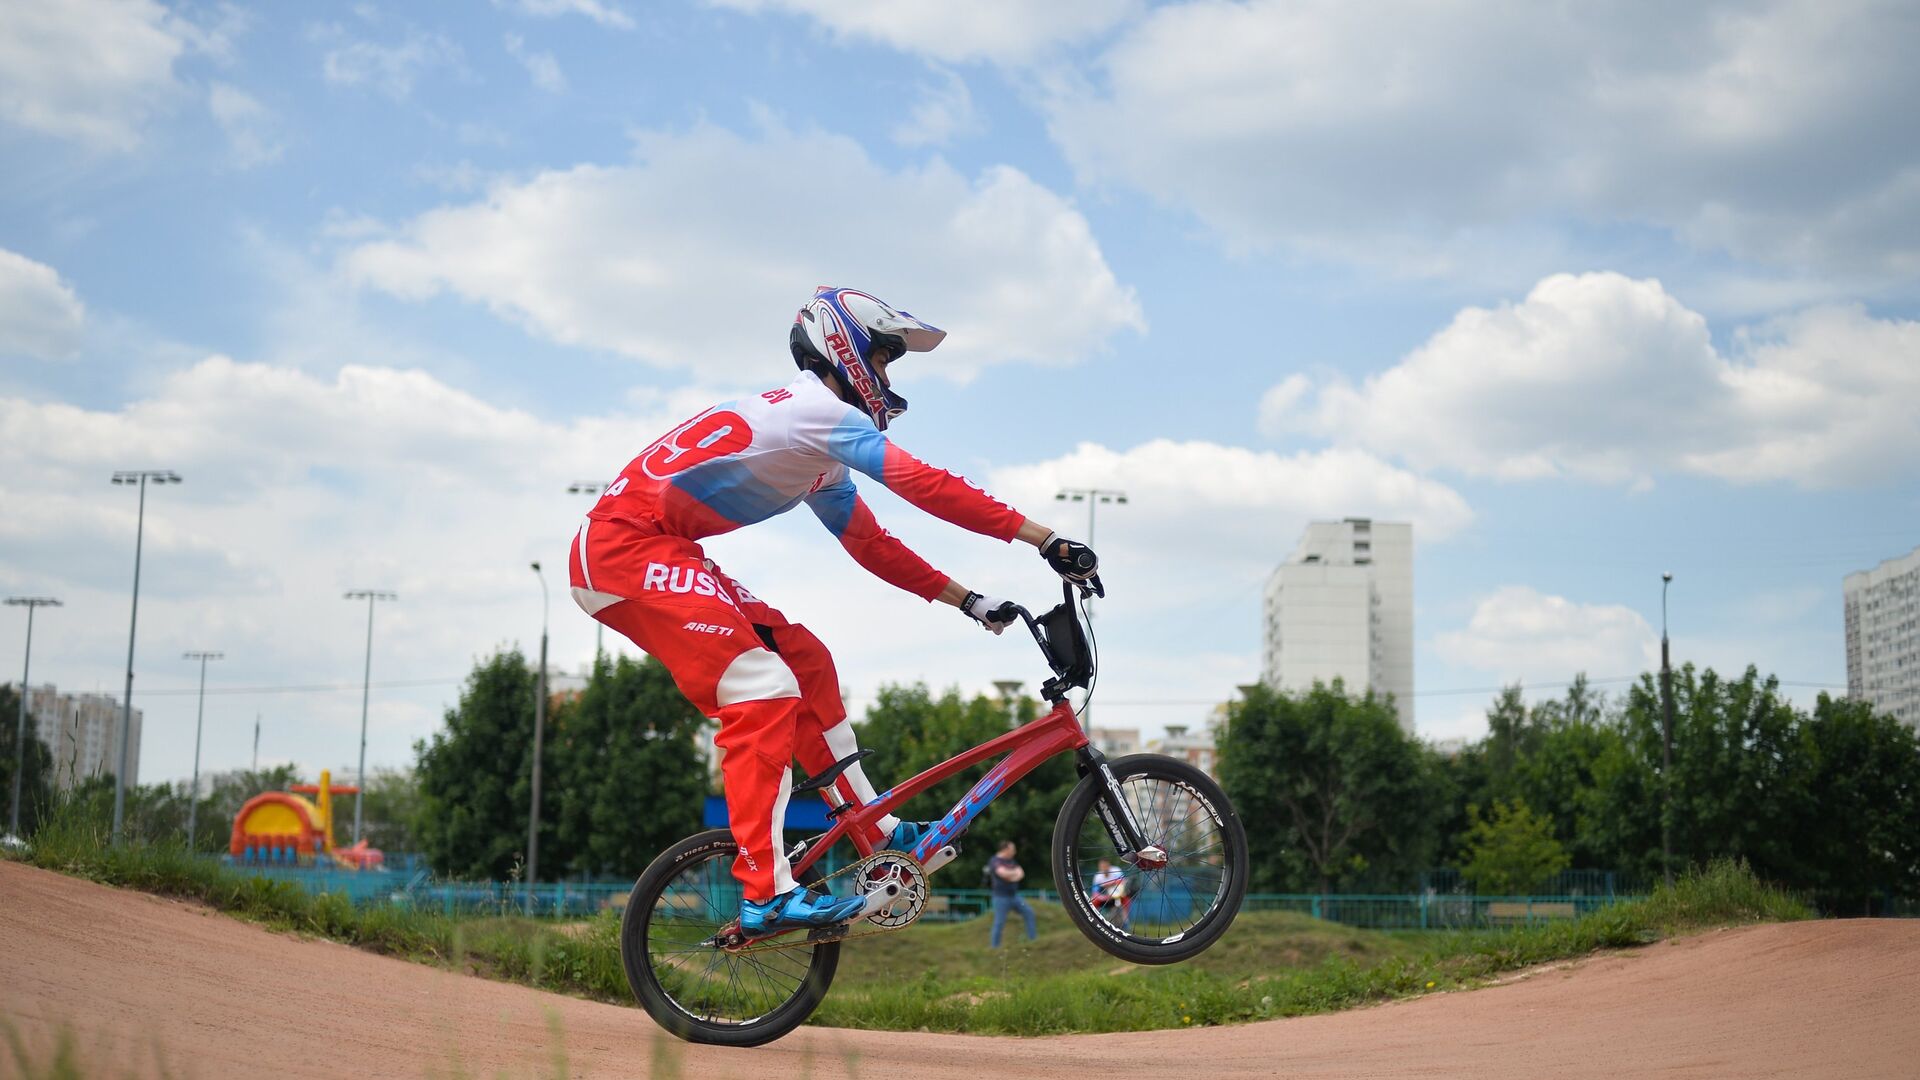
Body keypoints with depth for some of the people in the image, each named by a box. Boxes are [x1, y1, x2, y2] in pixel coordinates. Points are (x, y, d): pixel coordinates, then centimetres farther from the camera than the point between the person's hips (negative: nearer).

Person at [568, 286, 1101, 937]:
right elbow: (926, 486, -20)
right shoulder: (821, 411, -12)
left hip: (658, 551, 10)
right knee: (765, 691, -17)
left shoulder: (821, 457, 19)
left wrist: (968, 600, 14)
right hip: (625, 544, -10)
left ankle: (882, 833, 15)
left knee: (805, 661, 9)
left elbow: (874, 546, 21)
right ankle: (766, 894, -19)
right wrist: (1046, 540, -20)